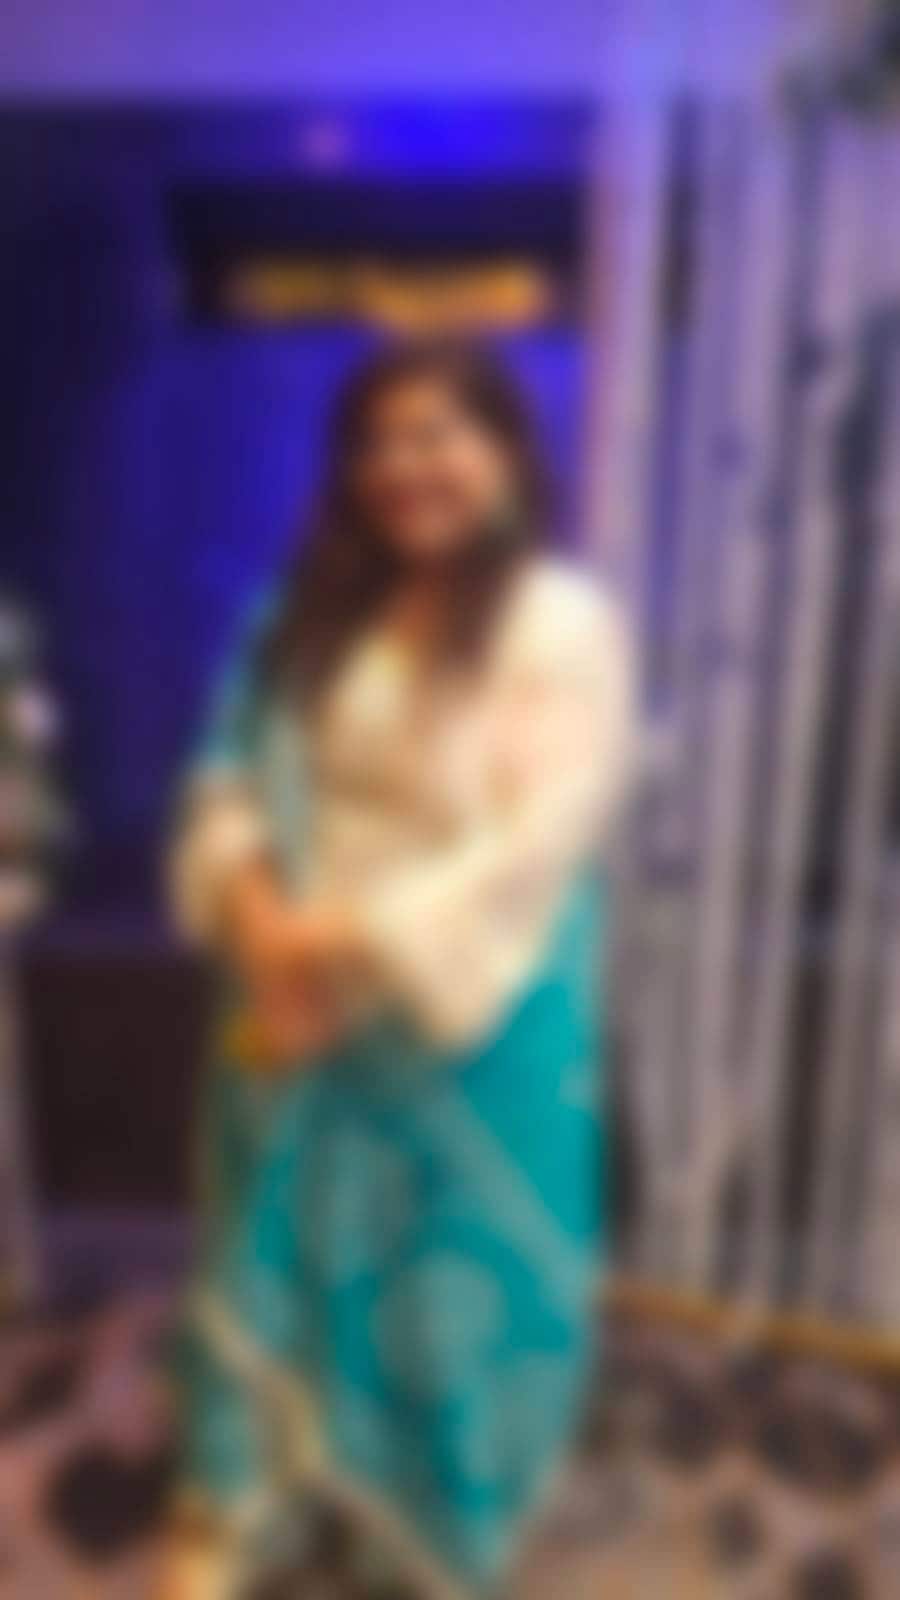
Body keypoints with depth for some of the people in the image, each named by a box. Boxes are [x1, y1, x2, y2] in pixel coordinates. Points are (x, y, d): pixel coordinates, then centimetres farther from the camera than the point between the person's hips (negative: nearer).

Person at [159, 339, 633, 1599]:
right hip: (305, 1004, 5)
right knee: (276, 1244, 19)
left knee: (461, 1279, 13)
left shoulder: (566, 625, -11)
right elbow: (238, 777, 2)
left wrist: (354, 944, -22)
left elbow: (536, 847, -20)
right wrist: (259, 919, -16)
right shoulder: (317, 615, 6)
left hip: (476, 1020, -4)